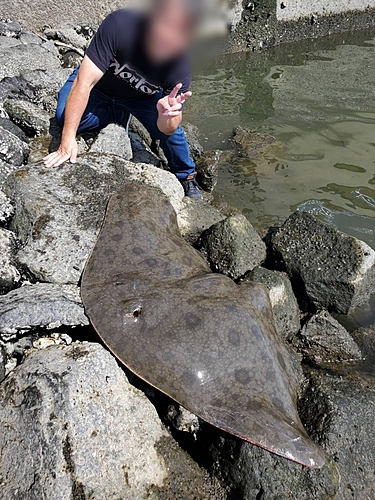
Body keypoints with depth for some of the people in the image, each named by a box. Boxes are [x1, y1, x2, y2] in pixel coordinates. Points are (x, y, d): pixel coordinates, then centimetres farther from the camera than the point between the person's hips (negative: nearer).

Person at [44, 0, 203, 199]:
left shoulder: (180, 68, -30)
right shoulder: (119, 24, -38)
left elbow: (167, 130, -26)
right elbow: (84, 82, -39)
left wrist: (167, 116, -51)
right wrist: (68, 140, -45)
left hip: (142, 97, 1)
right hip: (98, 82, -1)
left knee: (171, 130, -20)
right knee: (66, 119, -27)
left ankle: (186, 178, 13)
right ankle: (119, 115, 5)